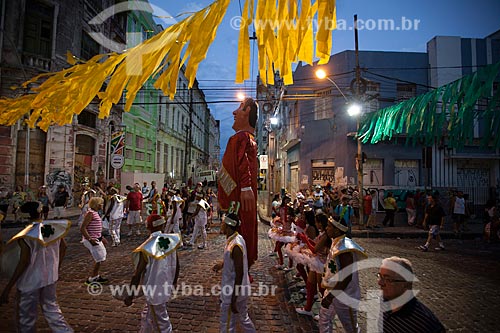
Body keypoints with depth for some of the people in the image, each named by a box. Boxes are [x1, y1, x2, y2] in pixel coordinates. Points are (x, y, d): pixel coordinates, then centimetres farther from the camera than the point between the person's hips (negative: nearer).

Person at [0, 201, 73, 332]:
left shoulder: (26, 235, -21)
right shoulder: (53, 227, -6)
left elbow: (24, 262, -22)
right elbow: (63, 247, 5)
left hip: (30, 281, -5)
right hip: (50, 276, 5)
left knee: (26, 317, 14)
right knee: (51, 307, 24)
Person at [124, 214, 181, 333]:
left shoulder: (147, 249, -23)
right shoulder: (171, 241, -8)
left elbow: (137, 274, -17)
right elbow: (177, 266, 2)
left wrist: (130, 296, -5)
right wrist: (173, 283, 18)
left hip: (154, 291, -5)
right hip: (167, 287, 5)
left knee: (162, 323, 10)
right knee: (147, 315, 27)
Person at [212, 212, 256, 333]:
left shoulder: (235, 246, -30)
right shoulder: (237, 238, -1)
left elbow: (239, 274, -27)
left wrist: (233, 301, -21)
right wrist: (222, 264, 8)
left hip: (235, 291, -9)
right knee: (243, 317, 25)